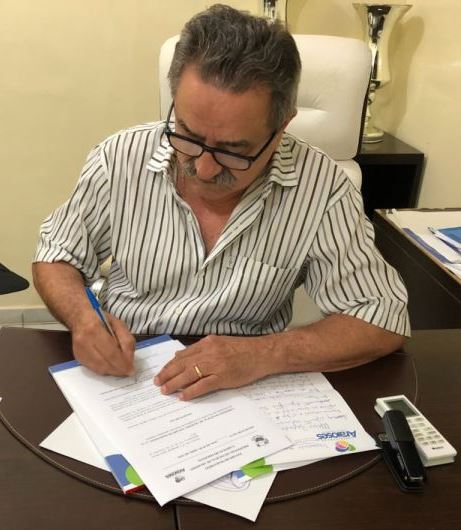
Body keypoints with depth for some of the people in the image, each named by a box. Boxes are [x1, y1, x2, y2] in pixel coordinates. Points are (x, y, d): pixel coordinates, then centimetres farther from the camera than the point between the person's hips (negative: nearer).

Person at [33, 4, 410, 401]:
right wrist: (84, 317, -17)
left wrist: (264, 354, -24)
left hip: (242, 396, 1)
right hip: (117, 380, 0)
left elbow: (382, 319, -11)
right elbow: (57, 256, 4)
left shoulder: (320, 188, -15)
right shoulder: (120, 159, -10)